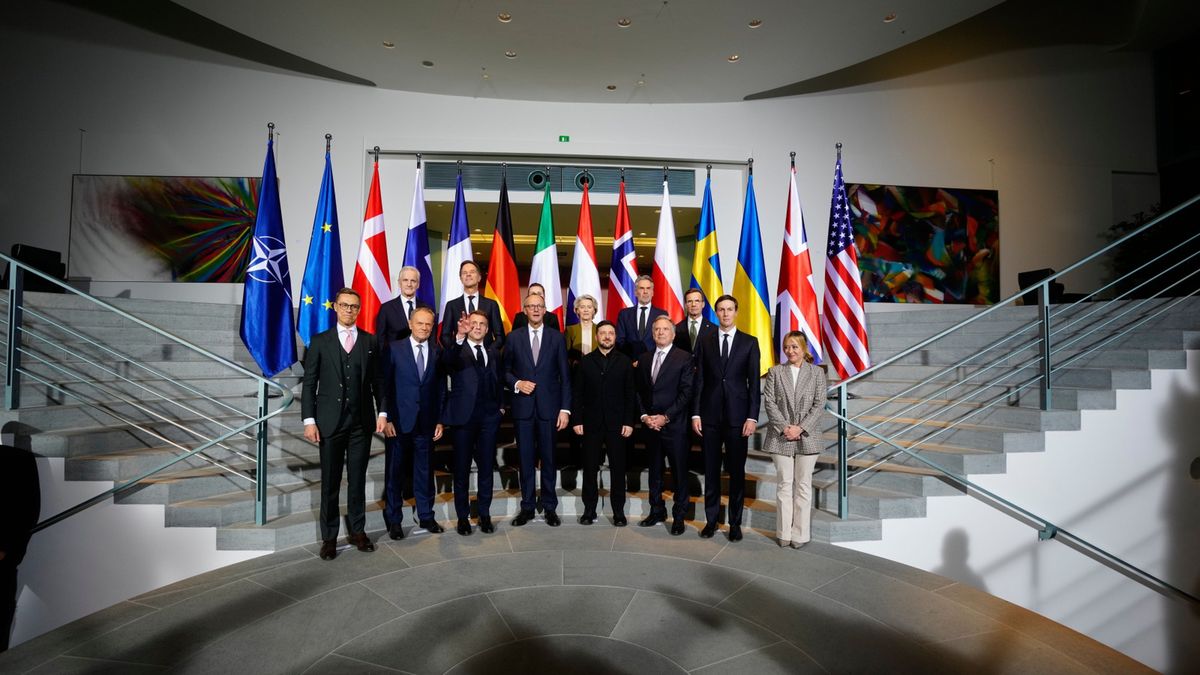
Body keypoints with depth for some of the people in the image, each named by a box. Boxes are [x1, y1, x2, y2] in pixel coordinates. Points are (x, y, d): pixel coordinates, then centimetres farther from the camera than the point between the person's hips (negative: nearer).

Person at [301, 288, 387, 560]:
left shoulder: (370, 341, 7)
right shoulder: (320, 341, 4)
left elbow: (378, 380, 8)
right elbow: (309, 383, 1)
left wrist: (382, 412, -1)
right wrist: (309, 420, -6)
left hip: (362, 422, 1)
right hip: (330, 421, -1)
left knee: (358, 480, 9)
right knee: (330, 482, 6)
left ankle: (357, 531, 21)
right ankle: (329, 537, 16)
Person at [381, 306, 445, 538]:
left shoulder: (437, 352, 5)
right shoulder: (394, 349, -2)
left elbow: (441, 388, 7)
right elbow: (385, 385, -3)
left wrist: (440, 420, 3)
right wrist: (387, 418, -8)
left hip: (427, 422, 2)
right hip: (399, 421, -2)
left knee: (425, 471, 10)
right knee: (394, 472, 7)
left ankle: (425, 515, 25)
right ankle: (393, 520, 20)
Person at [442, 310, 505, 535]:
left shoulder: (493, 352, 13)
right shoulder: (457, 349, -3)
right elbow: (448, 361, -27)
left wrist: (501, 405, 9)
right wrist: (459, 337, -44)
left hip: (489, 416, 4)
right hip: (463, 415, -3)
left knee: (486, 467, 9)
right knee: (462, 468, 7)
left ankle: (484, 514, 22)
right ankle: (463, 516, 19)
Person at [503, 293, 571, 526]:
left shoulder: (557, 338, 4)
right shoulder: (514, 337, 5)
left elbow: (565, 376, 2)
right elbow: (505, 371, 9)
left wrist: (565, 409, -4)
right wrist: (517, 383, -12)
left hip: (548, 406, 0)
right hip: (523, 406, 1)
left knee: (548, 458, 6)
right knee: (525, 458, 6)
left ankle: (549, 506, 18)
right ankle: (527, 507, 18)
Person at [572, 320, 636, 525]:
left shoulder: (624, 362, 5)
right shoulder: (585, 362, 6)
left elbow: (630, 394, 3)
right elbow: (578, 394, 5)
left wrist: (629, 422, -4)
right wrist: (576, 420, -3)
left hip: (617, 424, 0)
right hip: (591, 423, 1)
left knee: (618, 468, 3)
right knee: (590, 468, 6)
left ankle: (618, 511, 14)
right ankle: (589, 509, 17)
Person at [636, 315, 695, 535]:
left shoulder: (684, 358, -5)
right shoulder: (645, 359, 12)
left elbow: (686, 392, -10)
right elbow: (639, 391, 12)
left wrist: (665, 417, -14)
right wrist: (644, 416, -2)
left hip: (675, 425, -5)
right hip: (650, 425, 5)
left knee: (679, 472, 4)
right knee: (655, 470, 13)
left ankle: (679, 516, 16)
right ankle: (657, 511, 26)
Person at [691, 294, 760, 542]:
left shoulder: (749, 342, 3)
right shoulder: (704, 342, 7)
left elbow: (754, 382, 0)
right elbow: (699, 380, 5)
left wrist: (752, 417, -7)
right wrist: (695, 414, -1)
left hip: (737, 415, -1)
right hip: (710, 415, 1)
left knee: (737, 471, 6)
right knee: (711, 470, 8)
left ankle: (735, 523, 17)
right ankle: (711, 520, 19)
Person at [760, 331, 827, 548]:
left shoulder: (817, 373, 4)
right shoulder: (775, 372, 5)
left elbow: (819, 405, -2)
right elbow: (769, 402, -2)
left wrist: (801, 428, -13)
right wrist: (784, 428, -12)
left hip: (807, 438, 0)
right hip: (780, 437, 0)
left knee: (803, 485, 7)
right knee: (784, 484, 6)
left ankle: (800, 534, 15)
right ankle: (784, 533, 14)